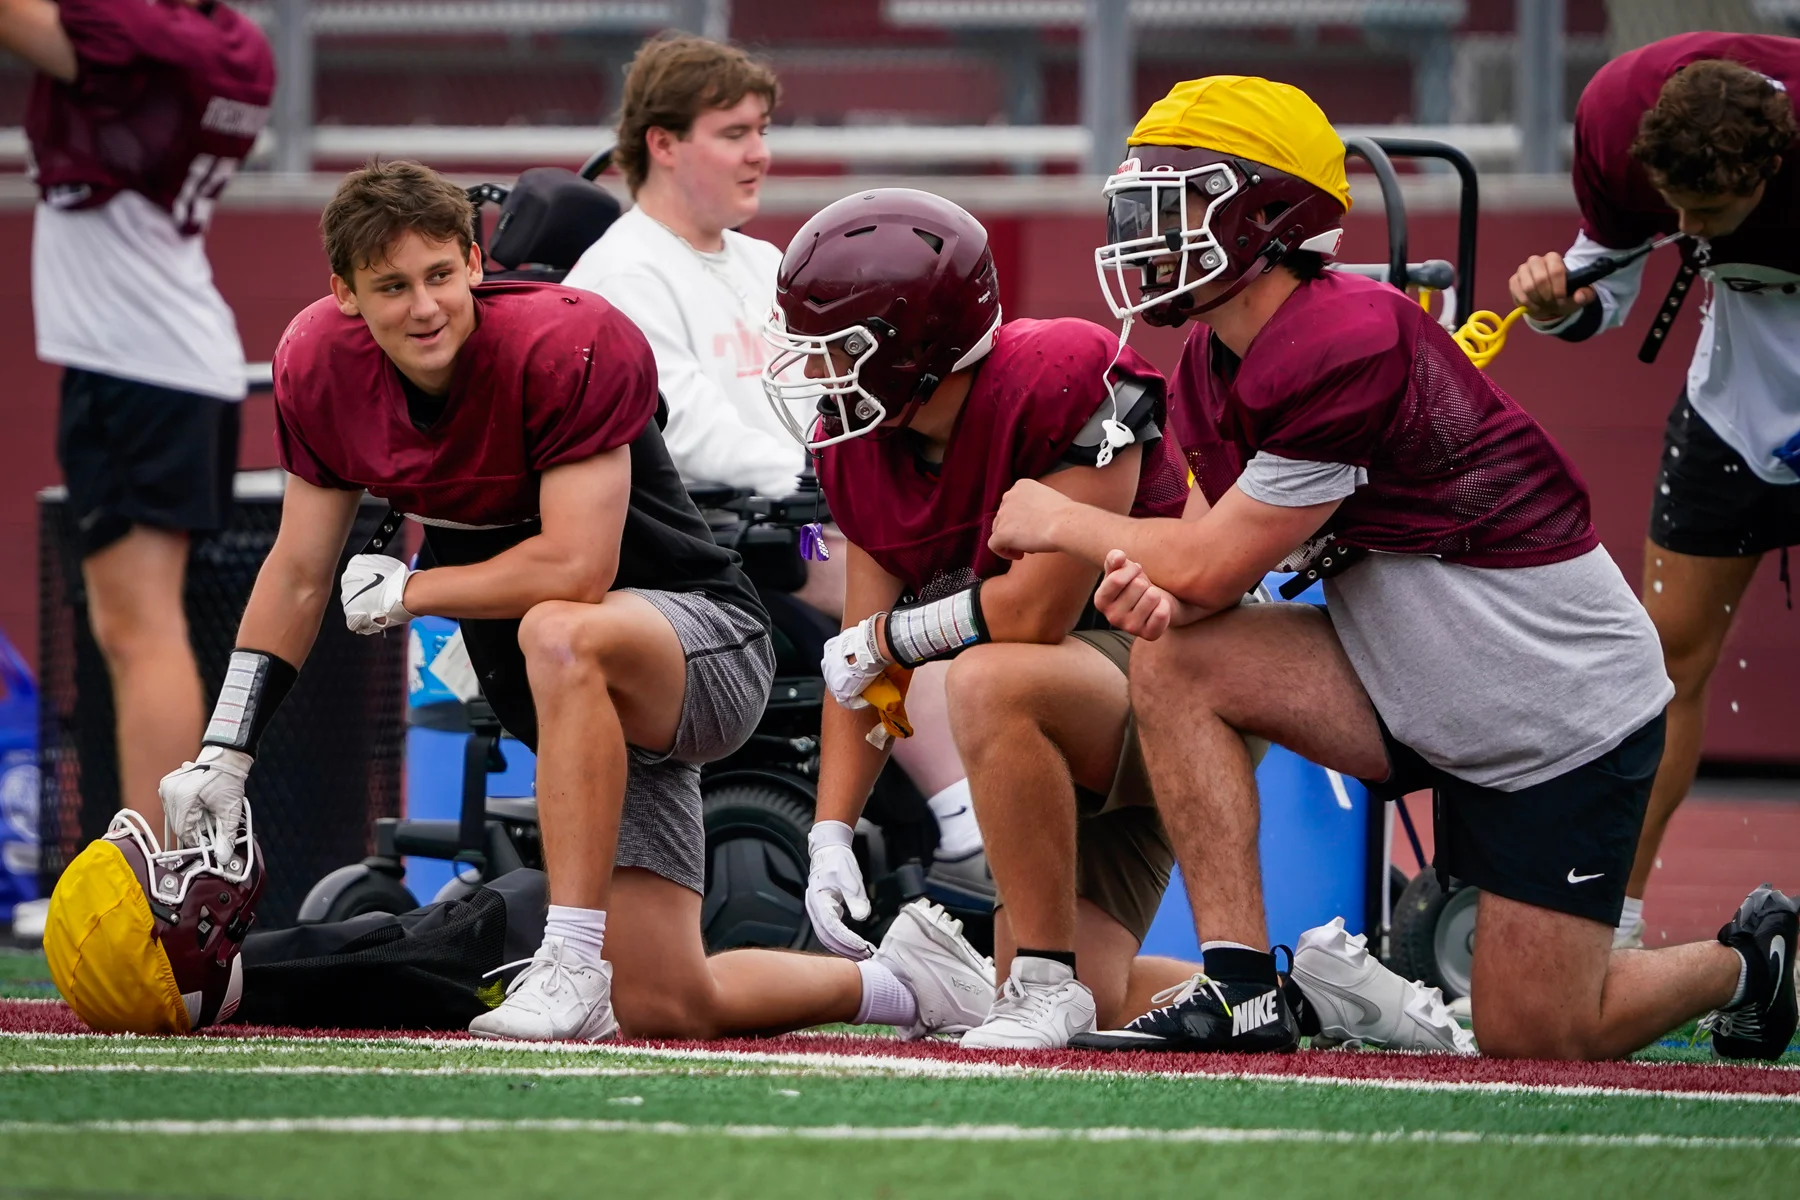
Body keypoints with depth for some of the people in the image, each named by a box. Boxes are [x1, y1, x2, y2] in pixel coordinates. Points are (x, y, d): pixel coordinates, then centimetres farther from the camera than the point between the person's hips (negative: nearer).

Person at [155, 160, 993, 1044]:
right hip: (589, 713, 7)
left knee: (560, 635, -42)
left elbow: (576, 572, -29)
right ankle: (903, 980, 30)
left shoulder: (571, 348, -25)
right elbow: (299, 574, 4)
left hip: (707, 651, -7)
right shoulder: (322, 367, -7)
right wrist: (224, 754, 1)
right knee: (667, 1010, 4)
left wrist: (404, 593, -18)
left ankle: (572, 967, -38)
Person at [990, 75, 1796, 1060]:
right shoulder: (1211, 371, 2)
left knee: (1536, 1043, -4)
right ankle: (1240, 993, -10)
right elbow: (1212, 581, 4)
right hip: (1419, 693, 8)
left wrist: (1056, 522, -7)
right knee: (1174, 659, -12)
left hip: (1566, 708, -8)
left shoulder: (1351, 344, -27)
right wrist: (1152, 588, -20)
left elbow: (1216, 563, -23)